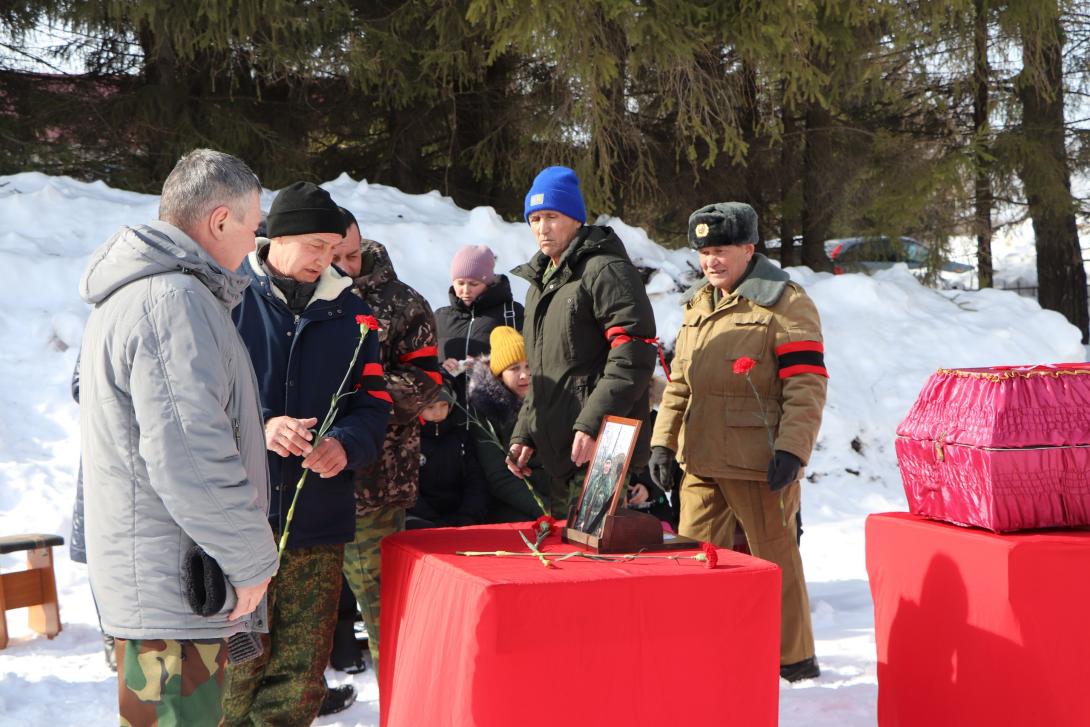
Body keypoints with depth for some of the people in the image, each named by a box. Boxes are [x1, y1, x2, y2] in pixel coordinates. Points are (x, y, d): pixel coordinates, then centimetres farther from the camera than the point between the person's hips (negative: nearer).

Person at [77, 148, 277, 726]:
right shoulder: (175, 300, -20)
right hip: (173, 586, -11)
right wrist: (251, 559, -17)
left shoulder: (129, 292, 15)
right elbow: (189, 457, -27)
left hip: (144, 574, 11)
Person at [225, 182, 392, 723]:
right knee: (236, 662, 0)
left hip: (319, 519, 3)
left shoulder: (349, 312, 10)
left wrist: (346, 445, -9)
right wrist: (258, 428, -18)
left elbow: (372, 401, 12)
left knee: (302, 670, 7)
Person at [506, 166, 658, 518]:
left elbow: (633, 358, -19)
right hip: (557, 453, 10)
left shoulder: (606, 271, -10)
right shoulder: (541, 283, 21)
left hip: (602, 452, -9)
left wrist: (591, 425, -24)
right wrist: (524, 434, 18)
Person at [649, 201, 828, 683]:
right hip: (701, 458, 8)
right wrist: (663, 442, 13)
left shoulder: (785, 304, -8)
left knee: (773, 553, 2)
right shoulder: (699, 305, 16)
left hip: (758, 460, -7)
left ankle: (793, 658, 16)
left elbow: (807, 385, -14)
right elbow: (679, 382, 20)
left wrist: (791, 449, -21)